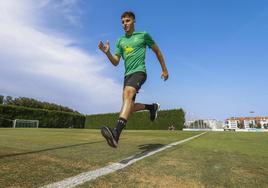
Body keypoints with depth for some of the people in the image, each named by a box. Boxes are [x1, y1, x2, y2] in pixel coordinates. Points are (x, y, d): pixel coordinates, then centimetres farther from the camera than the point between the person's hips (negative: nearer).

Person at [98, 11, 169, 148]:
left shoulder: (143, 35, 8)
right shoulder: (120, 41, 19)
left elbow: (157, 51, 17)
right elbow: (115, 62, 13)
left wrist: (164, 70, 18)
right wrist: (107, 53, -7)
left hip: (139, 71, -6)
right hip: (127, 75, 7)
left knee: (127, 94, -34)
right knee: (129, 106, 4)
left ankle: (116, 134, -46)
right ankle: (152, 107, 29)